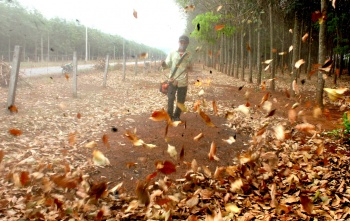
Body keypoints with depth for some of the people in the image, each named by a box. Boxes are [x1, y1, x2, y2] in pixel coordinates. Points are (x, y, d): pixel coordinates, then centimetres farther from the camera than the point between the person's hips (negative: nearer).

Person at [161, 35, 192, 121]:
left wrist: (189, 68, -11)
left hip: (183, 81, 2)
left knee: (181, 101, 6)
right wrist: (163, 64, -23)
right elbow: (167, 64, 0)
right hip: (173, 80, -2)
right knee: (171, 99, 0)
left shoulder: (188, 55, 7)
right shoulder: (172, 53, 1)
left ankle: (177, 116, 19)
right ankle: (169, 116, 13)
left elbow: (190, 67, 13)